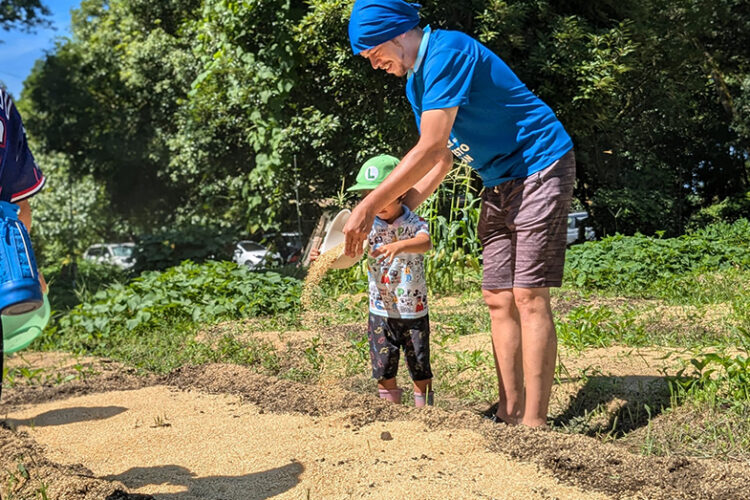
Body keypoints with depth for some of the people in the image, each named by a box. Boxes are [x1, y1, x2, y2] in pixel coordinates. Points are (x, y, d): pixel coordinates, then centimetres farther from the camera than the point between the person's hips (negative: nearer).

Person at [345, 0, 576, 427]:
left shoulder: (447, 51, -19)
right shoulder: (416, 81, 11)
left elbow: (430, 149, -26)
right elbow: (437, 156, 15)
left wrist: (370, 207, -26)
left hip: (540, 167, -9)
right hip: (500, 184, 10)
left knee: (528, 296, -13)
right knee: (499, 299, 5)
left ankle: (534, 424, -10)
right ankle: (509, 415, 10)